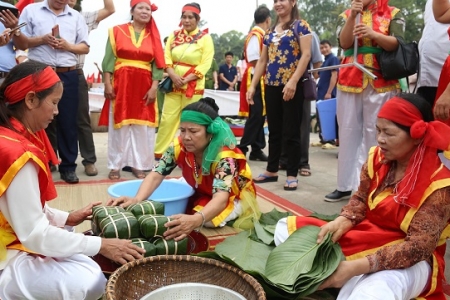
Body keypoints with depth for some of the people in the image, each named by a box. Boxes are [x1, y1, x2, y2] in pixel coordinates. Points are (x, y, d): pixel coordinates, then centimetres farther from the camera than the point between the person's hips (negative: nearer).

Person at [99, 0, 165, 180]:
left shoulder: (153, 36, 10)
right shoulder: (117, 31, 4)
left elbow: (157, 64, 4)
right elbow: (109, 59, -1)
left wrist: (154, 87, -5)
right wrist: (107, 84, -9)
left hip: (144, 86, 2)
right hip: (121, 84, -2)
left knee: (142, 127, 3)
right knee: (118, 125, 2)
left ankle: (138, 164, 13)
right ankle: (116, 165, 10)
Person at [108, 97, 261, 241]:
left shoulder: (224, 155, -37)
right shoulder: (179, 146, -24)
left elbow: (221, 197, -50)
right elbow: (156, 174, -26)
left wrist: (196, 220, -71)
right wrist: (137, 199, -48)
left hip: (235, 196, -6)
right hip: (202, 194, 6)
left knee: (209, 219, -30)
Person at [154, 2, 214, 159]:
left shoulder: (205, 38, 0)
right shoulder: (174, 35, 10)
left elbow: (205, 64, -8)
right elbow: (166, 57, 3)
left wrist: (186, 79, -17)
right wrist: (173, 75, -15)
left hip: (193, 86, -2)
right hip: (173, 84, 3)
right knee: (167, 119, 1)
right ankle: (158, 152, 9)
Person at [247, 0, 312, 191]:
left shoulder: (300, 26, 0)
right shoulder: (270, 31, 17)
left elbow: (306, 55, -11)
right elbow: (262, 61, 17)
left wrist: (293, 81, -21)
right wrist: (253, 85, 10)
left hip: (292, 86, -6)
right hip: (272, 86, 6)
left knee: (291, 131, -2)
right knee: (274, 131, 11)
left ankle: (292, 174, 7)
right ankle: (272, 170, 21)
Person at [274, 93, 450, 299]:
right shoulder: (378, 158, -3)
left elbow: (419, 246, -25)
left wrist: (357, 267, -33)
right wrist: (342, 221, -16)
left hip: (411, 260, -6)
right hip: (367, 236, 7)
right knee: (285, 228, -5)